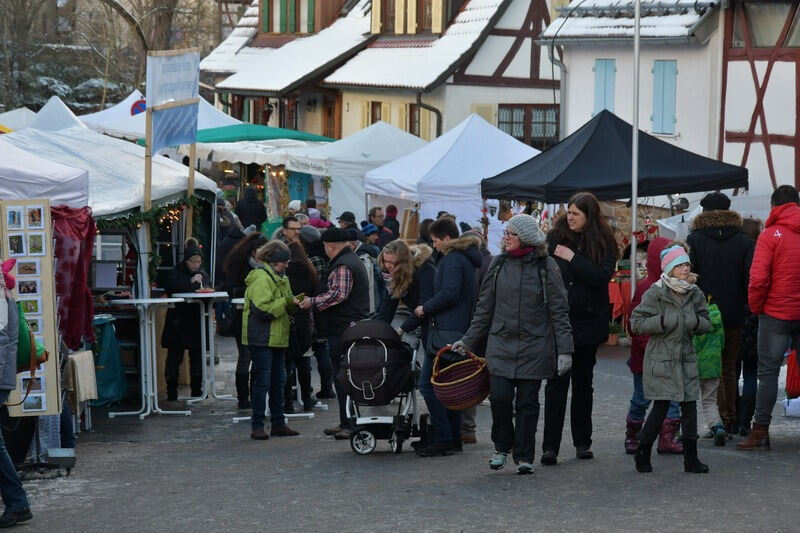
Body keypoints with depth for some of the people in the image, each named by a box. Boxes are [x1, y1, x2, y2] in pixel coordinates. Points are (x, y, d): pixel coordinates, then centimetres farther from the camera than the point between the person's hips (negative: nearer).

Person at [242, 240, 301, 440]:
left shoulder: (279, 278, 17)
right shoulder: (261, 278, -15)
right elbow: (262, 309, -23)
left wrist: (293, 304, 2)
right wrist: (287, 303, -17)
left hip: (276, 338, 10)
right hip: (261, 339, -10)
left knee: (278, 381, 13)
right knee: (262, 382, -7)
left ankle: (278, 423, 20)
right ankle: (257, 426, -3)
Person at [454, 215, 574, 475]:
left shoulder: (546, 267, -3)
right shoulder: (499, 264, 6)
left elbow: (559, 311, -3)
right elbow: (485, 307, 13)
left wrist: (564, 350, -8)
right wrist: (468, 340, 10)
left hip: (534, 347, -2)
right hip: (501, 345, 2)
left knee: (527, 402, 2)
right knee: (500, 398, -6)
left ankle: (523, 456, 14)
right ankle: (501, 447, 16)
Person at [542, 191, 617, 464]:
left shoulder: (603, 244, 0)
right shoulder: (555, 238, 1)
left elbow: (602, 276, -13)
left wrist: (573, 258, -17)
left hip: (587, 322, 1)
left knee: (583, 382, 12)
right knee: (556, 382, -6)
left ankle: (583, 442, 21)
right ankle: (550, 446, -8)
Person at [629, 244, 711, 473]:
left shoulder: (695, 294, 5)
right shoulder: (655, 294, -8)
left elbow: (706, 323, 13)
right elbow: (636, 323, -9)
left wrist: (697, 322, -9)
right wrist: (662, 322, -20)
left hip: (686, 359, 5)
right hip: (661, 359, -5)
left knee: (689, 407, 4)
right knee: (661, 408, -5)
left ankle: (691, 458, 11)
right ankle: (642, 453, 11)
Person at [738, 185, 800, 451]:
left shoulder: (771, 235, -8)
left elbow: (758, 279, -14)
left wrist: (756, 307, 1)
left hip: (777, 313, -4)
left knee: (768, 372, 1)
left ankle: (760, 433, 0)